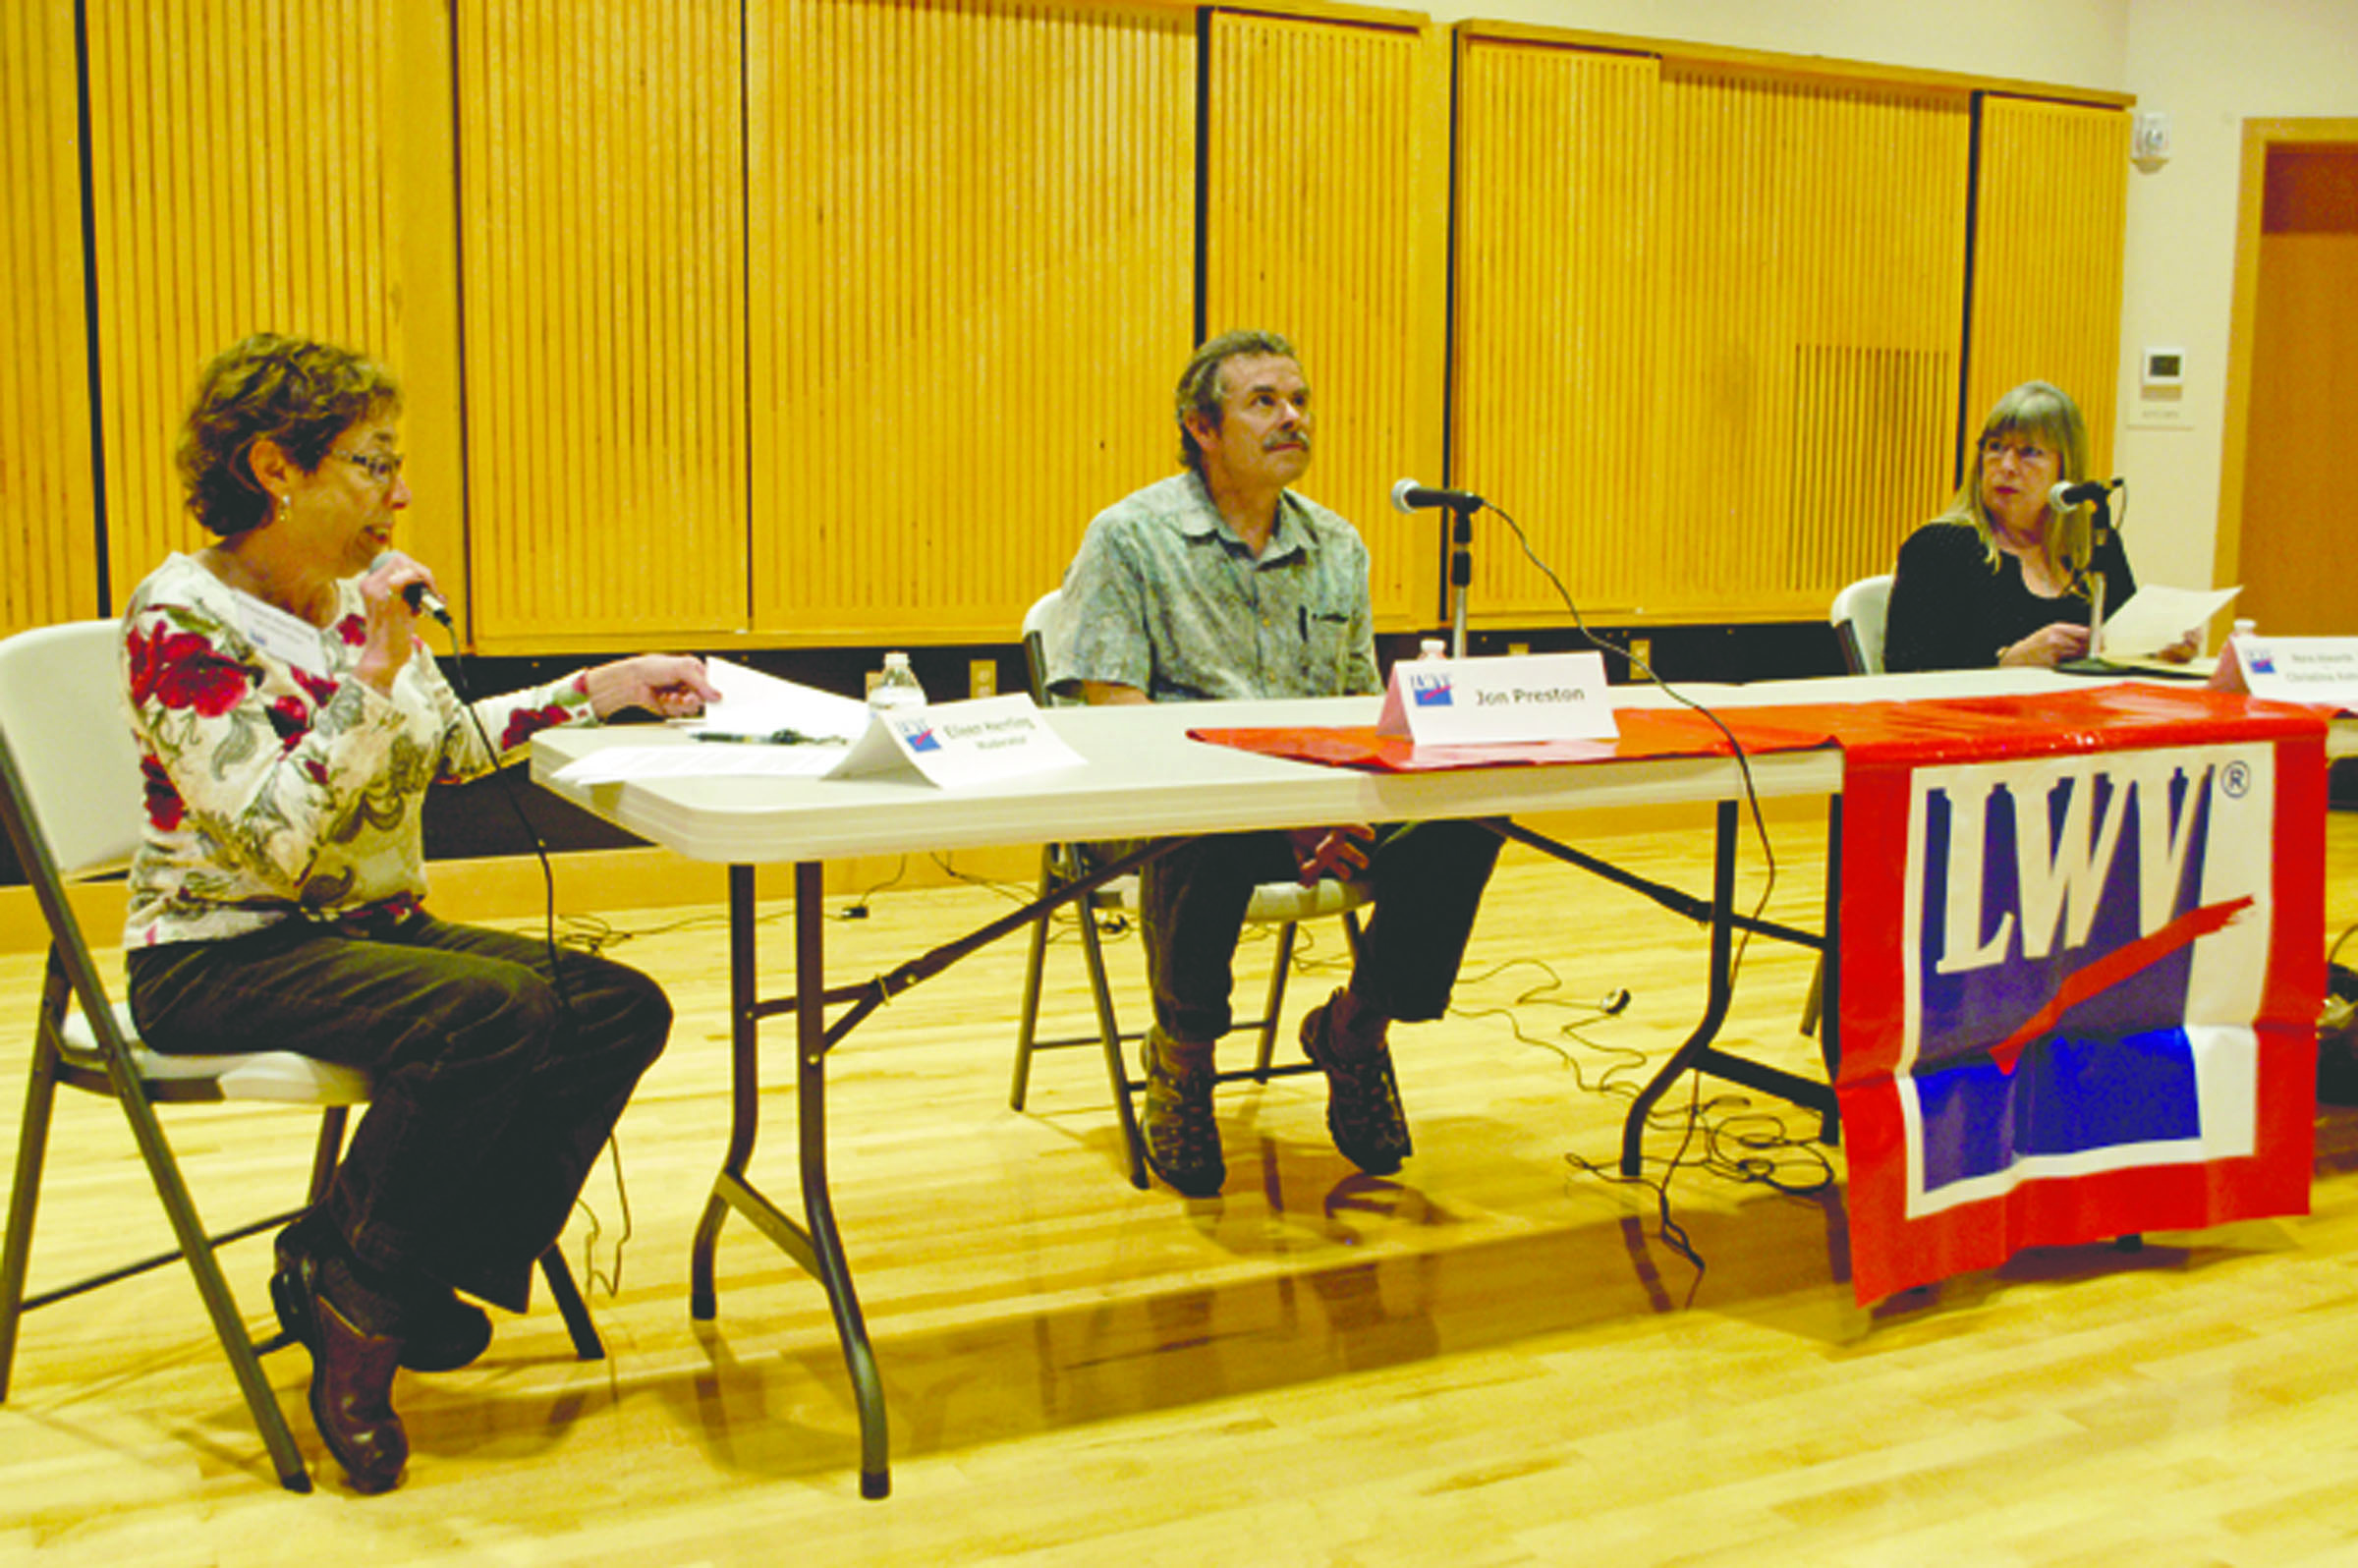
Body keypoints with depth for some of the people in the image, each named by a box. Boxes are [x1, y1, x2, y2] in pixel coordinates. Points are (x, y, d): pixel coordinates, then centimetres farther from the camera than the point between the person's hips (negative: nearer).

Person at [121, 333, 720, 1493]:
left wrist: (606, 690, 16)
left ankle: (403, 1278, -2)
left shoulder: (357, 597, 8)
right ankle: (354, 1296, -9)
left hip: (374, 930, 8)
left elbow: (449, 742, 22)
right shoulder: (182, 623, -16)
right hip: (224, 959, -8)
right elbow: (275, 844, -25)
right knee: (490, 1012, -33)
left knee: (621, 1008, -10)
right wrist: (374, 671, -26)